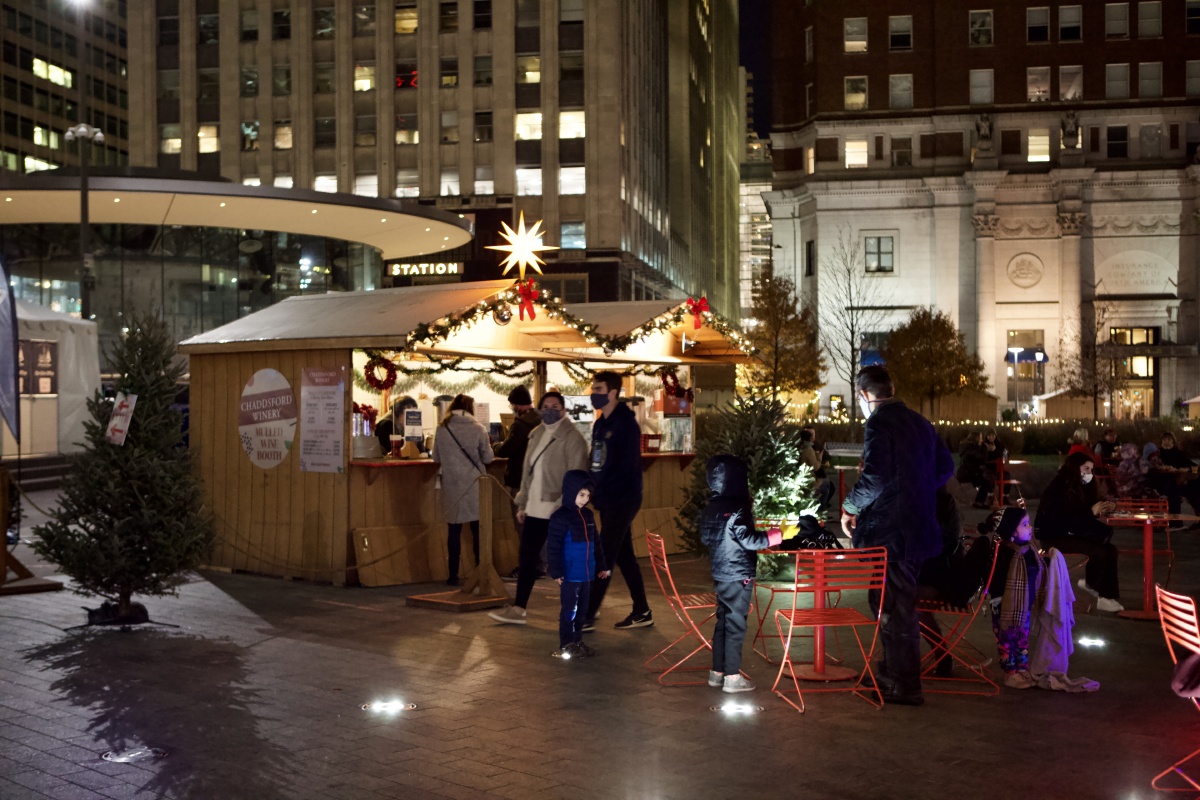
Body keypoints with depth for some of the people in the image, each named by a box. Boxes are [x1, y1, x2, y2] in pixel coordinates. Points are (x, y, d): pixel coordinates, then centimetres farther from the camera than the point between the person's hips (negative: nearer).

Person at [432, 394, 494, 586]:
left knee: (453, 530, 7)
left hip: (451, 487, 2)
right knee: (478, 530, 8)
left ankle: (453, 575, 9)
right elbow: (487, 458, -1)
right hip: (474, 486, -1)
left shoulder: (441, 429, -3)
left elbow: (436, 458, 6)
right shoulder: (478, 429, -9)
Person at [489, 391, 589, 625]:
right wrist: (522, 504, 15)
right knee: (526, 558, 7)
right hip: (535, 509, 7)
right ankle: (518, 609, 13)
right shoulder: (536, 435, 13)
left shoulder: (572, 438, -9)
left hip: (559, 511, -7)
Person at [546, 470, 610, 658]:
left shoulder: (587, 515, 10)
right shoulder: (561, 517, -13)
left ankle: (577, 642, 24)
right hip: (570, 574, -7)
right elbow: (553, 546, -15)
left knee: (581, 609, 14)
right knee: (569, 610, -1)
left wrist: (601, 566, 17)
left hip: (586, 573, 7)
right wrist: (556, 571, -17)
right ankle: (566, 646, 8)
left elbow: (596, 543, 17)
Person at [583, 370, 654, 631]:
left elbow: (628, 466, -19)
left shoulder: (626, 424, -13)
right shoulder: (599, 424, 13)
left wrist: (601, 492, -19)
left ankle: (587, 617, -1)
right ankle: (642, 612, 22)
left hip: (621, 500, -9)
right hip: (607, 501, 9)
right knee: (624, 557, 13)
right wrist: (594, 493, 3)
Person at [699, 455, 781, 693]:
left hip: (720, 574, 8)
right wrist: (776, 535, -15)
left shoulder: (710, 508, 7)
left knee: (723, 622, 15)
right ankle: (732, 676, 5)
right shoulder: (736, 510, -19)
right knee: (735, 625, -1)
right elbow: (749, 541, -22)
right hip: (738, 576, -8)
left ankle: (717, 671, 22)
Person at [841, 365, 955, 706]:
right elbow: (945, 466, 19)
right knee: (900, 603, 20)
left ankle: (905, 686, 5)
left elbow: (875, 478, -25)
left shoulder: (877, 425, -15)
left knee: (895, 607, -1)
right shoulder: (919, 422, 11)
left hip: (888, 531, -9)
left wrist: (850, 507, -11)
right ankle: (892, 672, 32)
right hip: (918, 527, 9)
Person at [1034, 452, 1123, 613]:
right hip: (1052, 535, -8)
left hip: (1072, 532, 8)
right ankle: (1091, 584, 1)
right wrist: (1091, 512, -28)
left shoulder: (1083, 486, 6)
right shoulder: (1057, 489, -18)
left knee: (1110, 550, -11)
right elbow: (1062, 520, -27)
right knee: (1099, 552, -23)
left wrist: (1108, 506, -12)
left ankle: (1108, 596, -8)